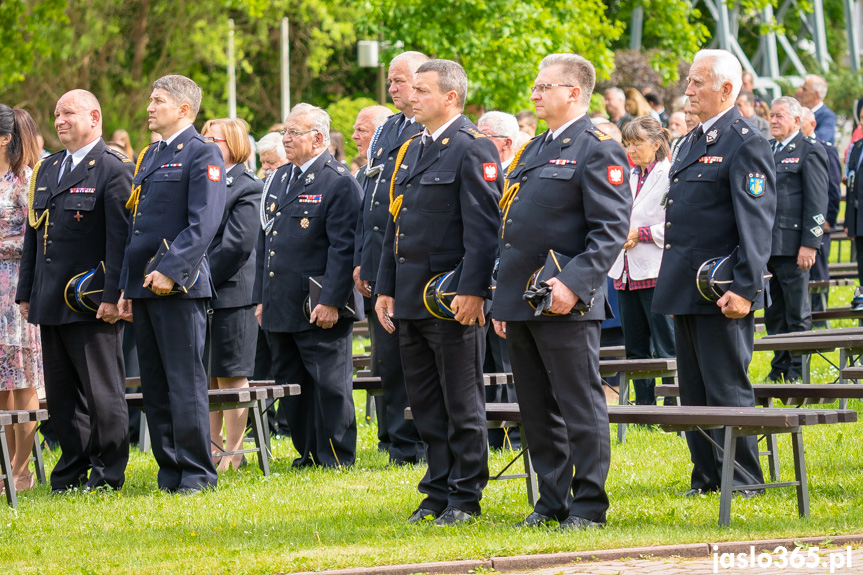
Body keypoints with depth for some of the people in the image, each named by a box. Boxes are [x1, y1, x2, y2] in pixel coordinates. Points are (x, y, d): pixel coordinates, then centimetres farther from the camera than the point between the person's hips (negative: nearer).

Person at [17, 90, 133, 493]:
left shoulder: (113, 170, -7)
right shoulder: (47, 169, 17)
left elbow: (120, 238, -13)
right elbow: (33, 234, 20)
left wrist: (112, 296, -19)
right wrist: (26, 292, 15)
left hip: (92, 306, -8)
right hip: (51, 304, 8)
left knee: (102, 392, -2)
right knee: (61, 394, 10)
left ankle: (107, 474, 5)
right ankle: (72, 470, 18)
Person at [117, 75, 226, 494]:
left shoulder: (202, 155, -6)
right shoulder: (147, 157, 20)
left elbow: (204, 223, -16)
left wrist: (170, 270, -22)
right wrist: (127, 286, 16)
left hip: (179, 286, -8)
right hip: (143, 286, 8)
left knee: (185, 382, -6)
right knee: (154, 384, 9)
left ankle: (197, 472, 0)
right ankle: (169, 470, 15)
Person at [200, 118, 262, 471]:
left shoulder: (248, 188, -8)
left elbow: (237, 246, -15)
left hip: (230, 294, -7)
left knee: (230, 376, -2)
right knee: (206, 377, 11)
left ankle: (233, 453, 3)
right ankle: (212, 448, 18)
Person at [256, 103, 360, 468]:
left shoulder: (340, 183, -9)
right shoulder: (278, 180, 16)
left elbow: (343, 248, -14)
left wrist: (331, 302, -19)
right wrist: (261, 298, 15)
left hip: (319, 313, -8)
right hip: (280, 308, 8)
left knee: (329, 385, -2)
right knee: (291, 384, 12)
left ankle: (337, 457, 6)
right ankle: (308, 454, 21)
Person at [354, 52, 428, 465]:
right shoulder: (384, 132, 18)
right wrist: (360, 259, 14)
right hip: (380, 264, 7)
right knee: (387, 360, 8)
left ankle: (431, 444, 4)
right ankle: (400, 443, 14)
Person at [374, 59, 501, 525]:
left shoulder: (473, 149, -9)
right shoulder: (410, 151, 17)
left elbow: (483, 227, -15)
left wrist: (471, 290, -21)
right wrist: (385, 288, 15)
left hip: (454, 298, -8)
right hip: (411, 298, 8)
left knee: (462, 404, -1)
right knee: (425, 404, 11)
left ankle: (465, 498, 6)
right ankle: (438, 492, 18)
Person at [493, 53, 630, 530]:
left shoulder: (597, 150, -7)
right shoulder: (534, 150, 20)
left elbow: (612, 230, -15)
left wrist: (573, 284, -24)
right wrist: (502, 300, 18)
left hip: (564, 307, -9)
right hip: (520, 304, 9)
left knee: (580, 406, -3)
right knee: (536, 410, 12)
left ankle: (588, 507, 2)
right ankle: (552, 502, 19)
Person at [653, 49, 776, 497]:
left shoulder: (746, 145, -11)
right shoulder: (692, 142, 17)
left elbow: (756, 224, -17)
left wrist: (745, 289, -22)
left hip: (721, 294, -9)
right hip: (685, 289, 9)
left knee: (727, 389, -5)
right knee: (694, 389, 12)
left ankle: (743, 481, 3)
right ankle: (707, 476, 20)